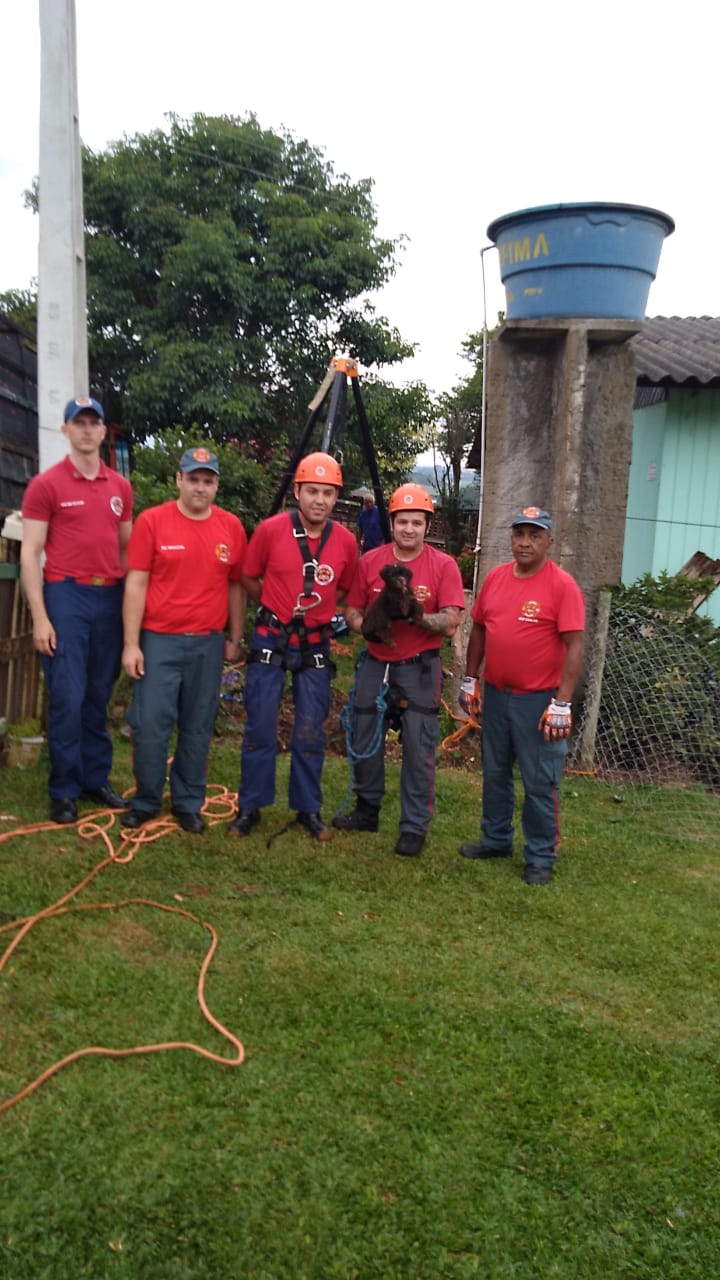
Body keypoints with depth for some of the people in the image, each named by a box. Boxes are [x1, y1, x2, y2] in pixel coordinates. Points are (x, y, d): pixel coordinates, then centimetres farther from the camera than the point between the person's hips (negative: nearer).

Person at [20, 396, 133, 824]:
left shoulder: (121, 486, 12)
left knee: (100, 697, 10)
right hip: (67, 596, -4)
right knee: (67, 698, -2)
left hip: (111, 598, 4)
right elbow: (30, 553, -4)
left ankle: (96, 779, 21)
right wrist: (40, 616, -10)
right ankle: (64, 790, 9)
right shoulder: (46, 484, -2)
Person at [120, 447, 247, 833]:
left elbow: (235, 586, 11)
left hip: (208, 643, 2)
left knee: (197, 728, 9)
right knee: (150, 724, 0)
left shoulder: (231, 527, 4)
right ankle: (145, 801, 19)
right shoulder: (152, 521, -4)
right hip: (159, 641, -2)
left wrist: (235, 638, 11)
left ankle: (188, 803, 23)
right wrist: (131, 644, -8)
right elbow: (135, 584, -5)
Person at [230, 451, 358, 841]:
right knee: (260, 727, 3)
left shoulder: (346, 541, -4)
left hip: (315, 644, 2)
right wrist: (280, 605, 8)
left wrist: (316, 607, 6)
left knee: (310, 732, 8)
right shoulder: (270, 530, -10)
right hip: (270, 639, -2)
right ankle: (249, 807, 17)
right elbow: (249, 579, 4)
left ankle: (309, 809, 21)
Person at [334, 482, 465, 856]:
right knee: (365, 740, 13)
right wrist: (366, 627, -16)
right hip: (375, 664, 4)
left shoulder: (444, 566, -7)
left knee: (419, 749, -3)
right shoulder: (369, 561, 1)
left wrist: (419, 617, -29)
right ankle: (367, 811, 32)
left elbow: (450, 625, -12)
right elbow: (352, 609, 5)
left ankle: (414, 827, 10)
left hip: (420, 669, -3)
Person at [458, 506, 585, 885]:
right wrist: (470, 680, 12)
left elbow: (574, 647, -15)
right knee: (494, 773, 17)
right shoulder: (495, 577, 5)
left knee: (539, 783, 3)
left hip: (539, 700, -6)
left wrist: (562, 702, -19)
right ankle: (496, 840, 34)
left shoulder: (562, 585, -12)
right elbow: (478, 629, 14)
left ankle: (540, 858, 17)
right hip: (495, 694, 6)